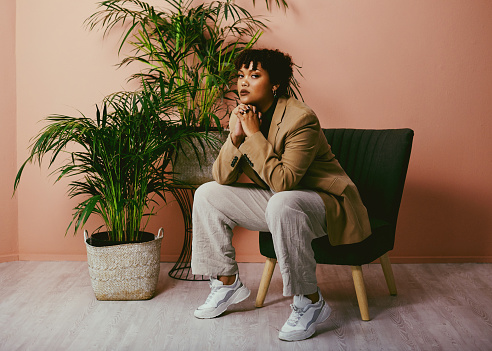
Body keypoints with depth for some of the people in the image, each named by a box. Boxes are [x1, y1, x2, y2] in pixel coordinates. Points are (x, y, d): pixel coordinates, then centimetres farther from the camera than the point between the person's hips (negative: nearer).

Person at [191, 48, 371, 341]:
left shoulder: (301, 118, -23)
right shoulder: (245, 116, -1)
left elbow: (284, 182, -32)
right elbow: (222, 178, -4)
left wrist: (254, 135, -28)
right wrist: (235, 137, -20)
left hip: (325, 203, -8)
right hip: (277, 198, 8)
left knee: (282, 204, -40)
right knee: (207, 195, 2)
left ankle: (310, 302, -23)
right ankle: (227, 283, 12)